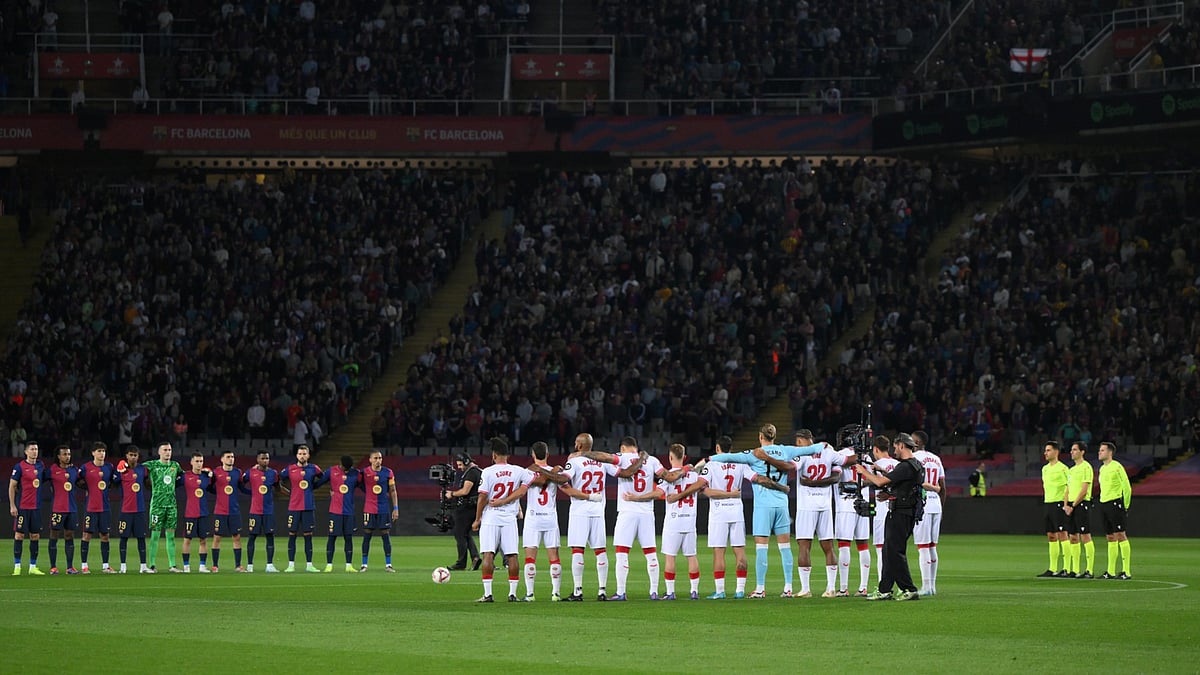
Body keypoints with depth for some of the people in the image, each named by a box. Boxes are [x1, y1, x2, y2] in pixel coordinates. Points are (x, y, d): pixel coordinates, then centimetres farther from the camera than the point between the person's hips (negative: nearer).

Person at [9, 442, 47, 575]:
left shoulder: (40, 466, 9)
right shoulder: (20, 467, -6)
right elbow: (12, 486, -5)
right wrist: (12, 505, -9)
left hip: (36, 507, 5)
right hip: (22, 507, -5)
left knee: (35, 536, 6)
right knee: (19, 535, -3)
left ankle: (33, 566, 13)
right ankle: (17, 567, 1)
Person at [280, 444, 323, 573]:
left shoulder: (313, 469, 3)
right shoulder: (290, 469, 1)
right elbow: (279, 480, 12)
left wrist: (312, 485, 11)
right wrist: (288, 491, 8)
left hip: (308, 507, 1)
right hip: (293, 507, -1)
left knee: (308, 535, 4)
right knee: (292, 535, 0)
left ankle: (309, 565, 8)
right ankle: (291, 565, 4)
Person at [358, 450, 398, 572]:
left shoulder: (388, 473, 1)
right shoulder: (364, 472, -3)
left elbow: (393, 491, 6)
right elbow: (358, 484, 10)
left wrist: (395, 508, 3)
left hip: (384, 509, 1)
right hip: (369, 509, -1)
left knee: (386, 535, 1)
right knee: (367, 536, 1)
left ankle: (388, 564, 6)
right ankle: (364, 565, 7)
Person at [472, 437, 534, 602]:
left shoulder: (488, 472, -8)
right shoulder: (518, 471, 0)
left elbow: (482, 497, -8)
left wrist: (477, 519, 1)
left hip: (490, 516, -3)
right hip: (510, 517, 3)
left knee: (488, 555, -3)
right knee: (512, 556, 5)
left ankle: (487, 593, -8)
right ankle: (512, 593, 3)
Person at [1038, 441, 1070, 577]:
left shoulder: (1062, 468, -9)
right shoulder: (1045, 469, 15)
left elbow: (1069, 487, -11)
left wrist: (1065, 503, -17)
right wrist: (1046, 502, 18)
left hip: (1058, 504, -8)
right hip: (1047, 504, 8)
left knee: (1061, 535, -9)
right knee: (1051, 536, 9)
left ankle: (1066, 568, -9)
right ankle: (1052, 569, 12)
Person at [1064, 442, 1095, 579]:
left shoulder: (1086, 467, -8)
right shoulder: (1072, 469, 19)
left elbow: (1084, 490, -14)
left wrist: (1073, 506, -13)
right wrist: (1066, 505, 4)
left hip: (1082, 504, -9)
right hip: (1071, 506, 9)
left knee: (1085, 537, -9)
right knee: (1073, 538, 8)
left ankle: (1090, 570, -9)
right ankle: (1075, 570, 11)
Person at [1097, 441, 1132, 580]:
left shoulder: (1117, 467, -10)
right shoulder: (1102, 468, 16)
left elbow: (1127, 487, -10)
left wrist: (1125, 506, -7)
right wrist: (1103, 503, 18)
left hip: (1115, 503, -9)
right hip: (1104, 505, 9)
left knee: (1120, 536, -9)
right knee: (1110, 538, 10)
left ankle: (1127, 571, -10)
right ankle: (1111, 572, 12)